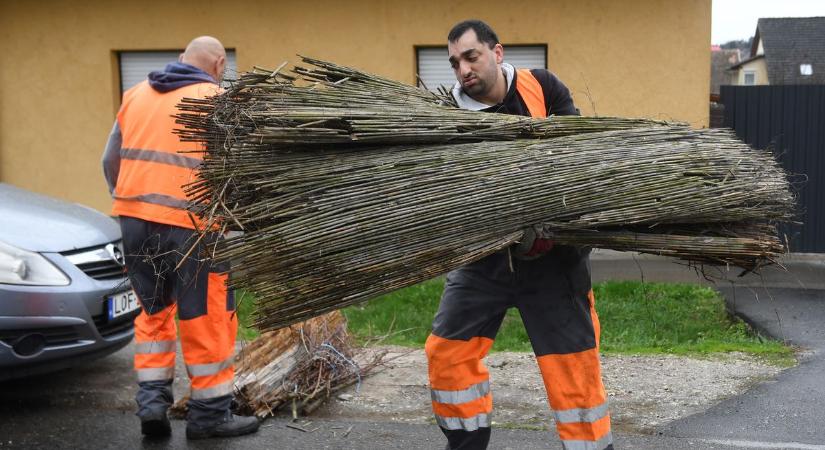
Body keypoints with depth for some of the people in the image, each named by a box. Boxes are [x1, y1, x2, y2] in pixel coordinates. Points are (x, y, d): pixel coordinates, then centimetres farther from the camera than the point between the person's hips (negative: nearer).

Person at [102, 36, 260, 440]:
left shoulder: (136, 94, 15)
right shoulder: (217, 101, -1)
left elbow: (110, 161, 17)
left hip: (134, 219, 5)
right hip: (190, 225, -5)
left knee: (154, 311, 20)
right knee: (207, 319, 6)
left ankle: (152, 399, 15)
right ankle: (209, 412, 14)